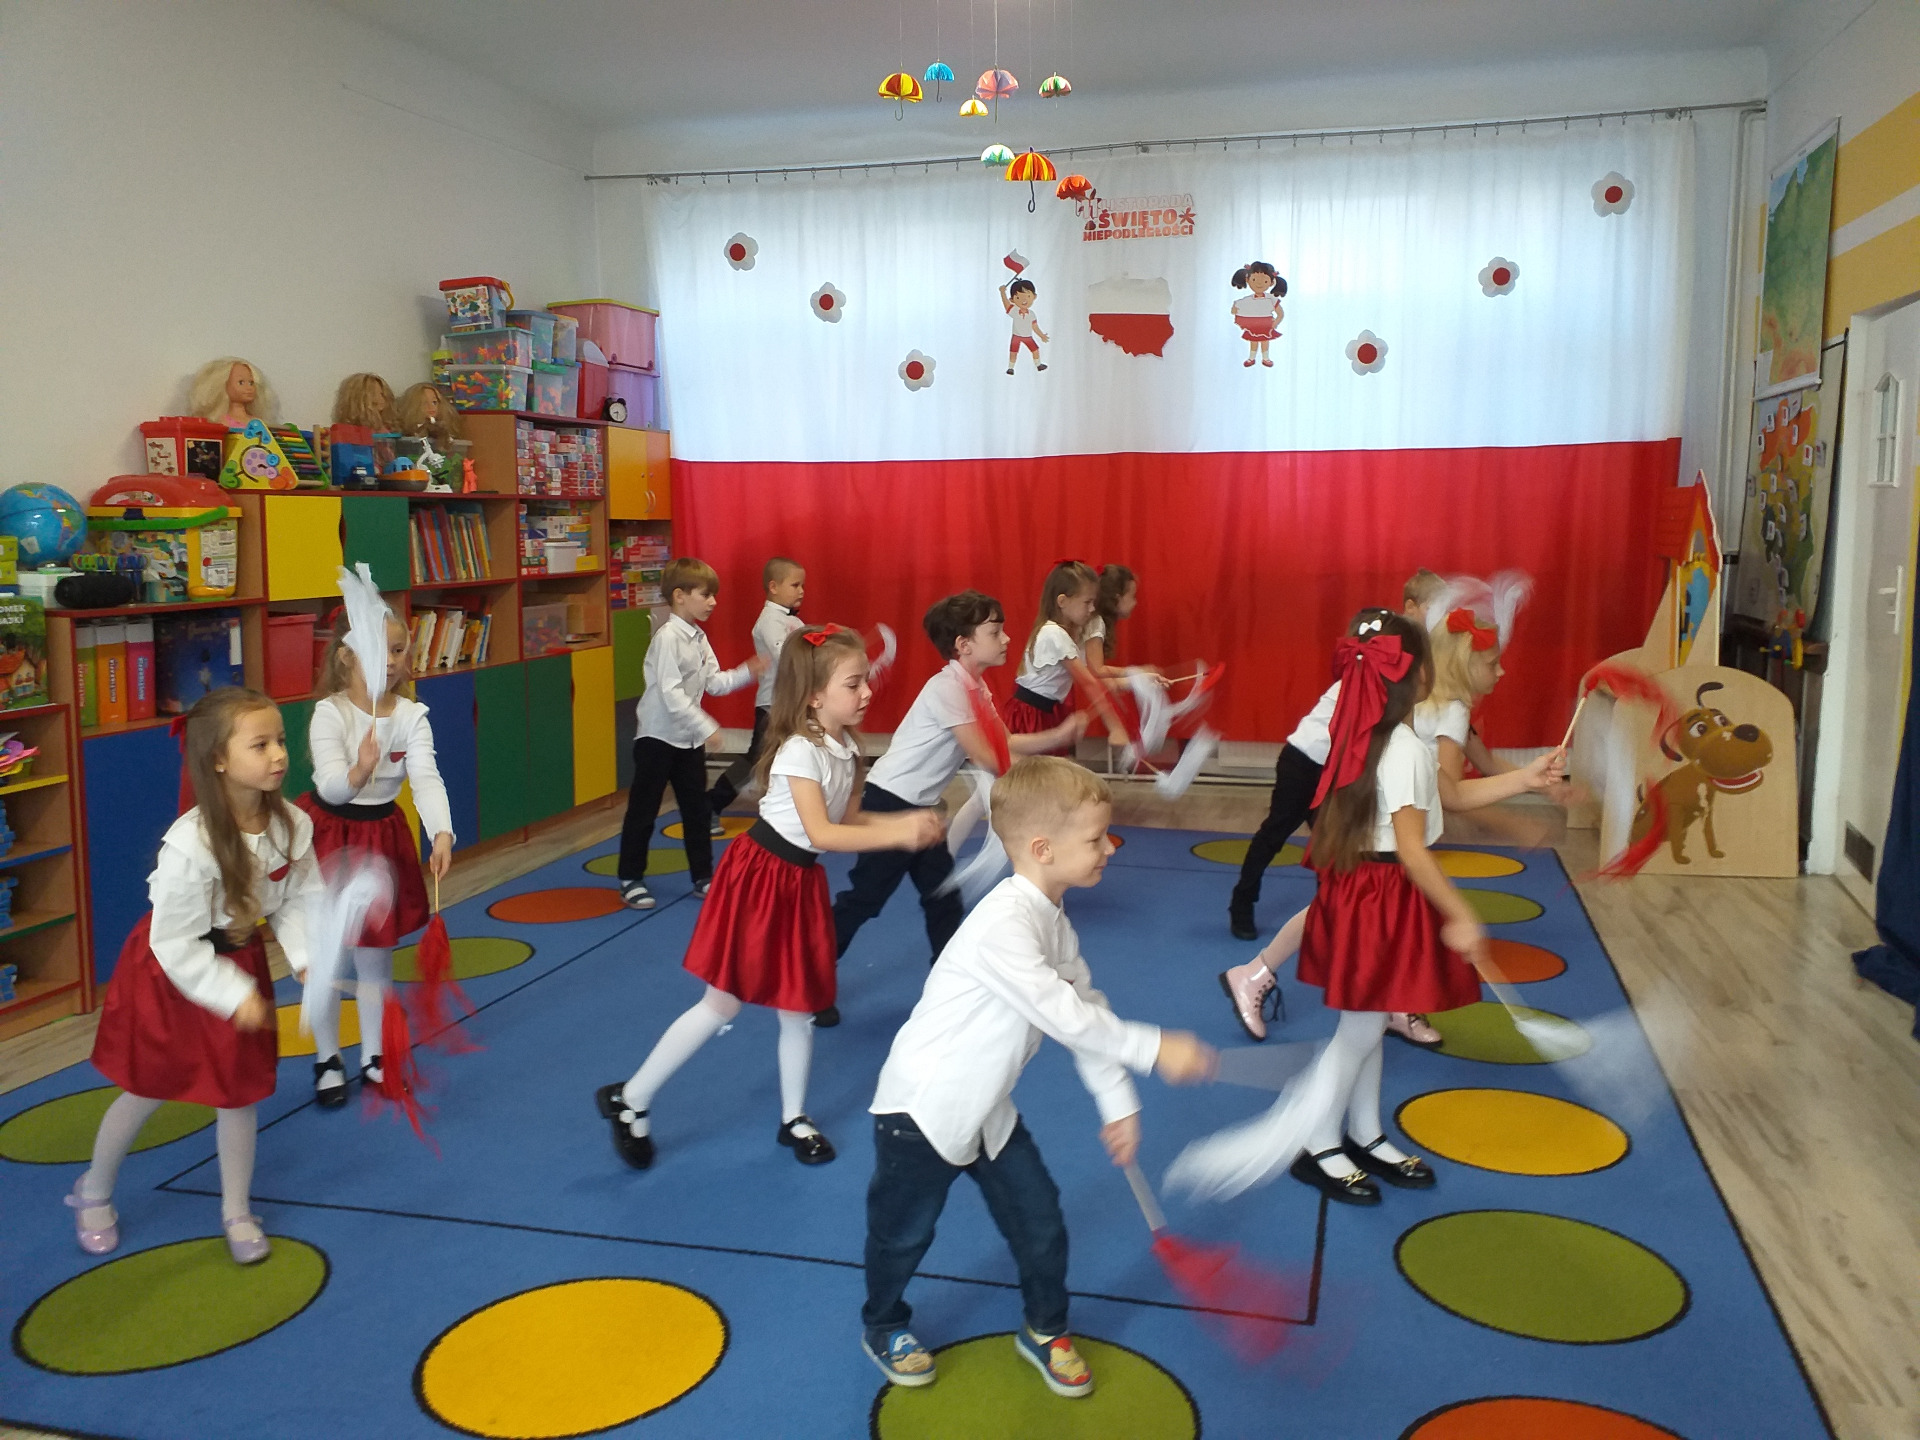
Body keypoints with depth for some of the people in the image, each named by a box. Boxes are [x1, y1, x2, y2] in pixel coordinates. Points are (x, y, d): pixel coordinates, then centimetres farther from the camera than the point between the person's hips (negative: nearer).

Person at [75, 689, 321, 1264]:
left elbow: (298, 900, -3)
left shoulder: (292, 825, -18)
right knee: (146, 1090, 14)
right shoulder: (189, 844, -34)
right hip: (171, 972, -4)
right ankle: (94, 1193, 44)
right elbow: (175, 944, -25)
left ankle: (237, 1212, 32)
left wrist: (307, 957, -18)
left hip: (240, 960, 4)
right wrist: (234, 996, -24)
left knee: (240, 1089, 11)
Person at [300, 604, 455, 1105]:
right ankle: (327, 1060, 26)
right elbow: (330, 783, -32)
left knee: (375, 955, 13)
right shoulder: (329, 713, -19)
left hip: (382, 835, 3)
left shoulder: (412, 715, -11)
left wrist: (441, 834, -41)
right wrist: (359, 774, -56)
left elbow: (427, 778, -24)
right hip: (327, 835, -3)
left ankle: (374, 1056, 29)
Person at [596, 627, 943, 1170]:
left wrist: (905, 821, -4)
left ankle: (793, 1119, 31)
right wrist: (897, 835, -31)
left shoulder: (843, 746, 2)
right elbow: (822, 833, -30)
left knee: (798, 1008, 13)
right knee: (723, 1004, 1)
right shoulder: (798, 752, -23)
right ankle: (630, 1101, 17)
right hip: (760, 877, -7)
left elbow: (849, 818, 10)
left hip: (801, 882, 7)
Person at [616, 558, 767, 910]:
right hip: (658, 736, -8)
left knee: (696, 808, 13)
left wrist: (747, 673, -7)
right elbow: (671, 694, -27)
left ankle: (703, 876, 24)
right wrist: (706, 726, -29)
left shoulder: (699, 637, 6)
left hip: (689, 738, 8)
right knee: (643, 810, 3)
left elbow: (714, 682, 8)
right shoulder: (667, 638, -21)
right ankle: (630, 880, 15)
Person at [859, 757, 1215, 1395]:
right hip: (922, 1110, -8)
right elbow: (1064, 1017, -32)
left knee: (1040, 1222, 10)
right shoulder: (1002, 925, -32)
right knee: (904, 1234, 13)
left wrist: (1118, 1103, 5)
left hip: (988, 1110, 8)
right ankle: (883, 1327, 39)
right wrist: (1154, 1048, -25)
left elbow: (1086, 1009, 6)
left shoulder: (1055, 923, 0)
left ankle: (1044, 1330, 34)